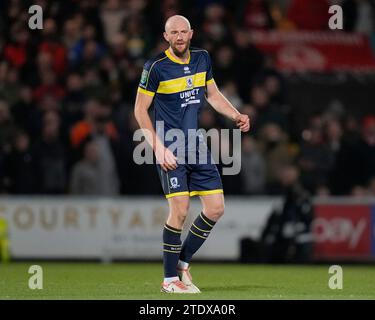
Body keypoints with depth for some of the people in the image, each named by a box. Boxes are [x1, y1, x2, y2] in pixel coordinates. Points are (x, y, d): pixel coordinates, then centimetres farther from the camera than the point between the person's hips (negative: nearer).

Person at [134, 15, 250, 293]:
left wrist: (237, 116, 5)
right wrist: (159, 148, -14)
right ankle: (170, 279, 0)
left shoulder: (202, 59, 7)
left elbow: (213, 95, 22)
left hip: (198, 147, 6)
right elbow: (140, 110, -6)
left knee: (216, 208, 2)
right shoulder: (156, 67, -10)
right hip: (170, 150, -6)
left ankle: (183, 263, 19)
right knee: (180, 211, -12)